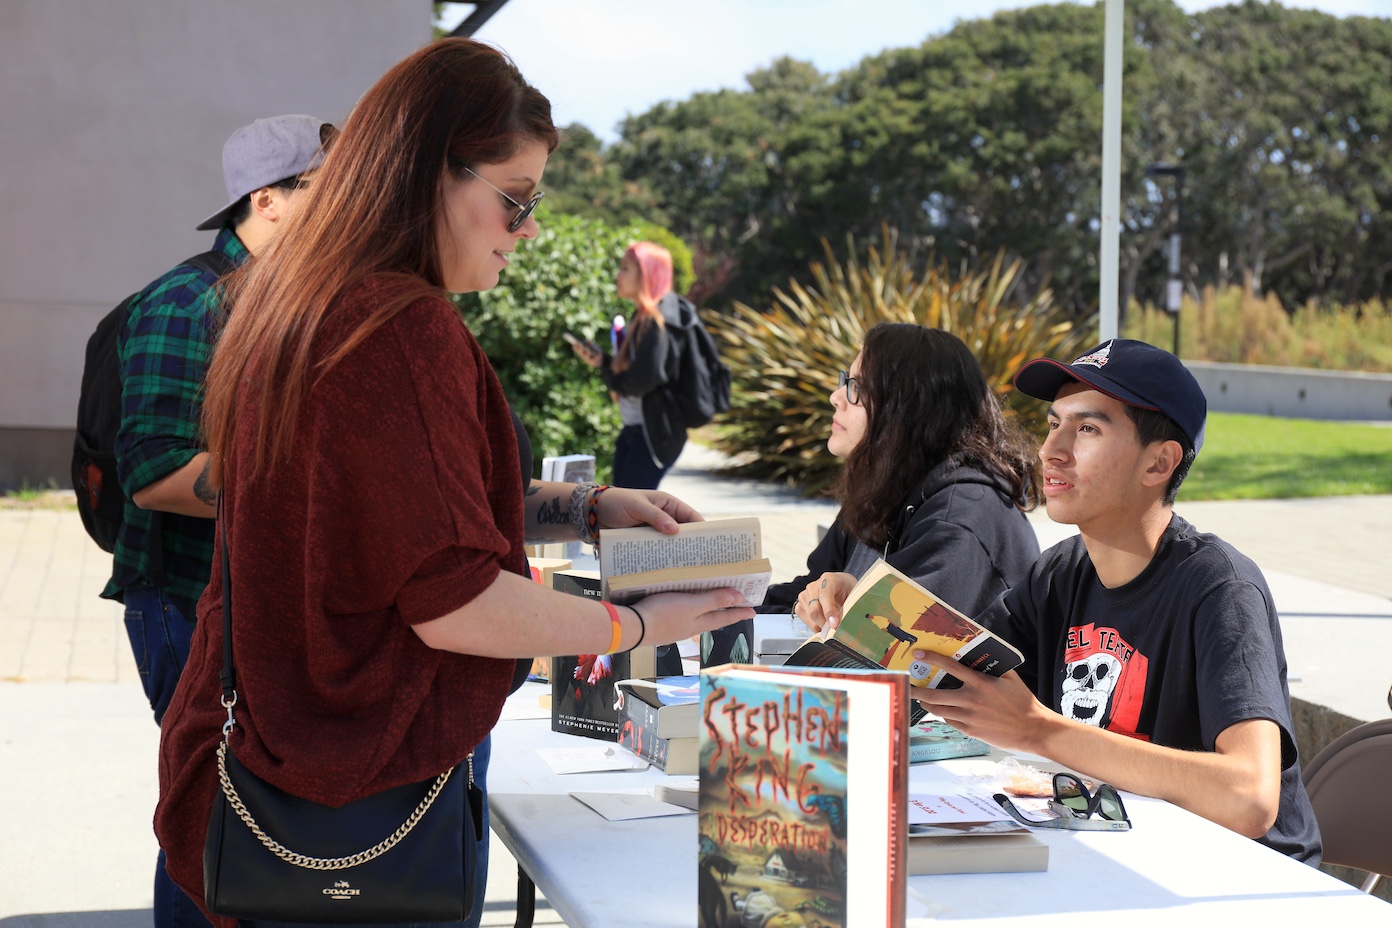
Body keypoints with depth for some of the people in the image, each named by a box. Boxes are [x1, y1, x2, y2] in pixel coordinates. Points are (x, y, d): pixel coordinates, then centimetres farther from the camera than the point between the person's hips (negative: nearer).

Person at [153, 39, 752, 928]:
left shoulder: (293, 311, 8)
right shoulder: (407, 329, -22)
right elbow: (450, 603, -22)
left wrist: (589, 506, 10)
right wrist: (639, 625, -10)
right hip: (373, 789, -9)